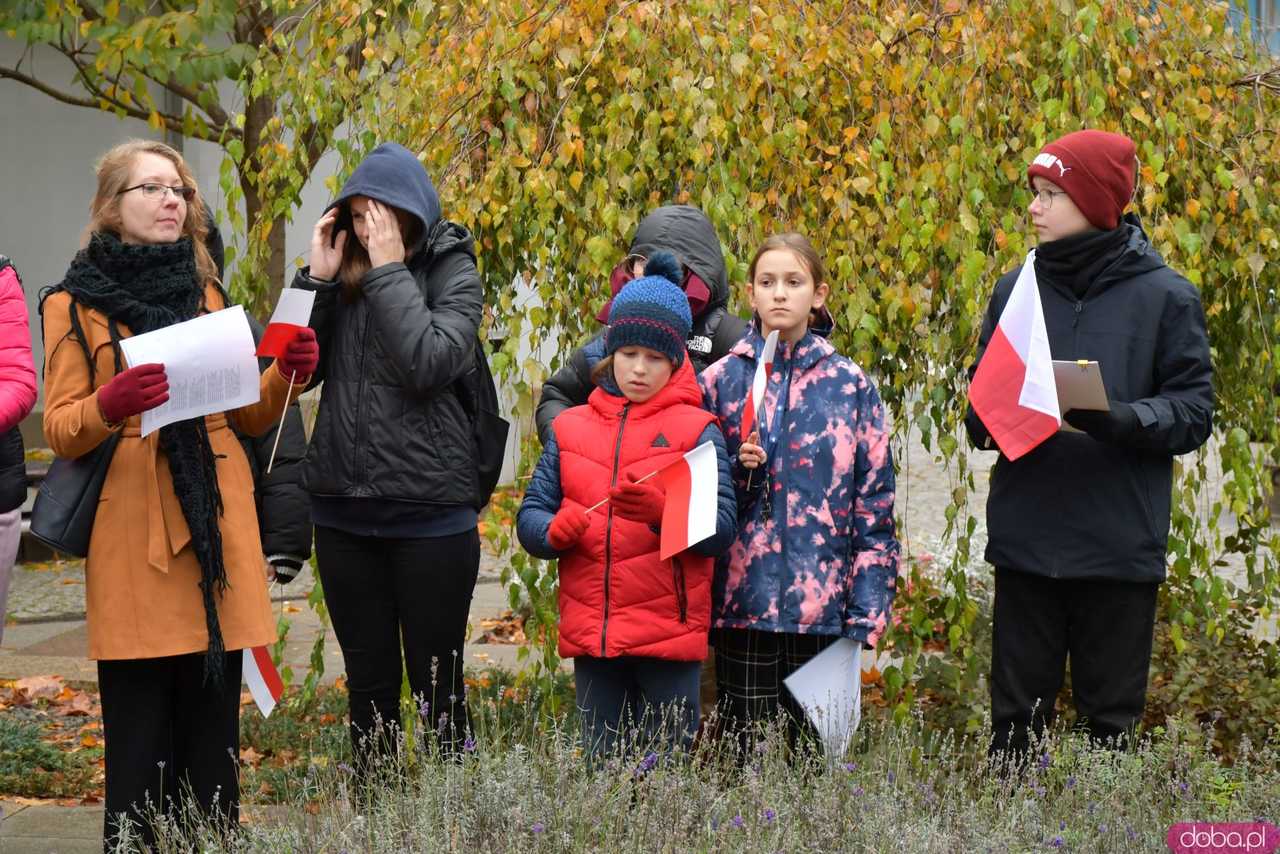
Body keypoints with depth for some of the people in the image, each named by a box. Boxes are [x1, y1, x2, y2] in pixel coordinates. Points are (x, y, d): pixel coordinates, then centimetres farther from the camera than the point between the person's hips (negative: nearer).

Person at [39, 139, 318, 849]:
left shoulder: (204, 294, 17)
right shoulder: (75, 305, 4)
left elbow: (247, 413, 17)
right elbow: (60, 431, -2)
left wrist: (287, 372, -3)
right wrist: (110, 404, -22)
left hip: (217, 528, 4)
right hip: (133, 537, -4)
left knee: (213, 724, 4)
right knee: (141, 732, -5)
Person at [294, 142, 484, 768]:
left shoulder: (452, 272, -2)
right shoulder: (343, 275, 9)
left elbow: (430, 364, -20)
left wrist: (388, 271, -15)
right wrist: (316, 279, -6)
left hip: (429, 510, -4)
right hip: (343, 510, 4)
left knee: (436, 686, 1)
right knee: (369, 683, 12)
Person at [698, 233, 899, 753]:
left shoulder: (850, 386, 4)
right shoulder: (719, 381, 4)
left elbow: (875, 505, 3)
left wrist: (867, 610, -3)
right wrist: (736, 472, -11)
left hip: (823, 602, 0)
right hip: (743, 600, 0)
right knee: (741, 748, 5)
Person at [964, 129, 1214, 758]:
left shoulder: (1164, 297, -2)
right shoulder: (1016, 288, 8)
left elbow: (1193, 414, -4)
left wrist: (1119, 419, -23)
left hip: (1121, 548, -3)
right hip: (1024, 543, 3)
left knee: (1112, 718, 6)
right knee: (1016, 714, 9)